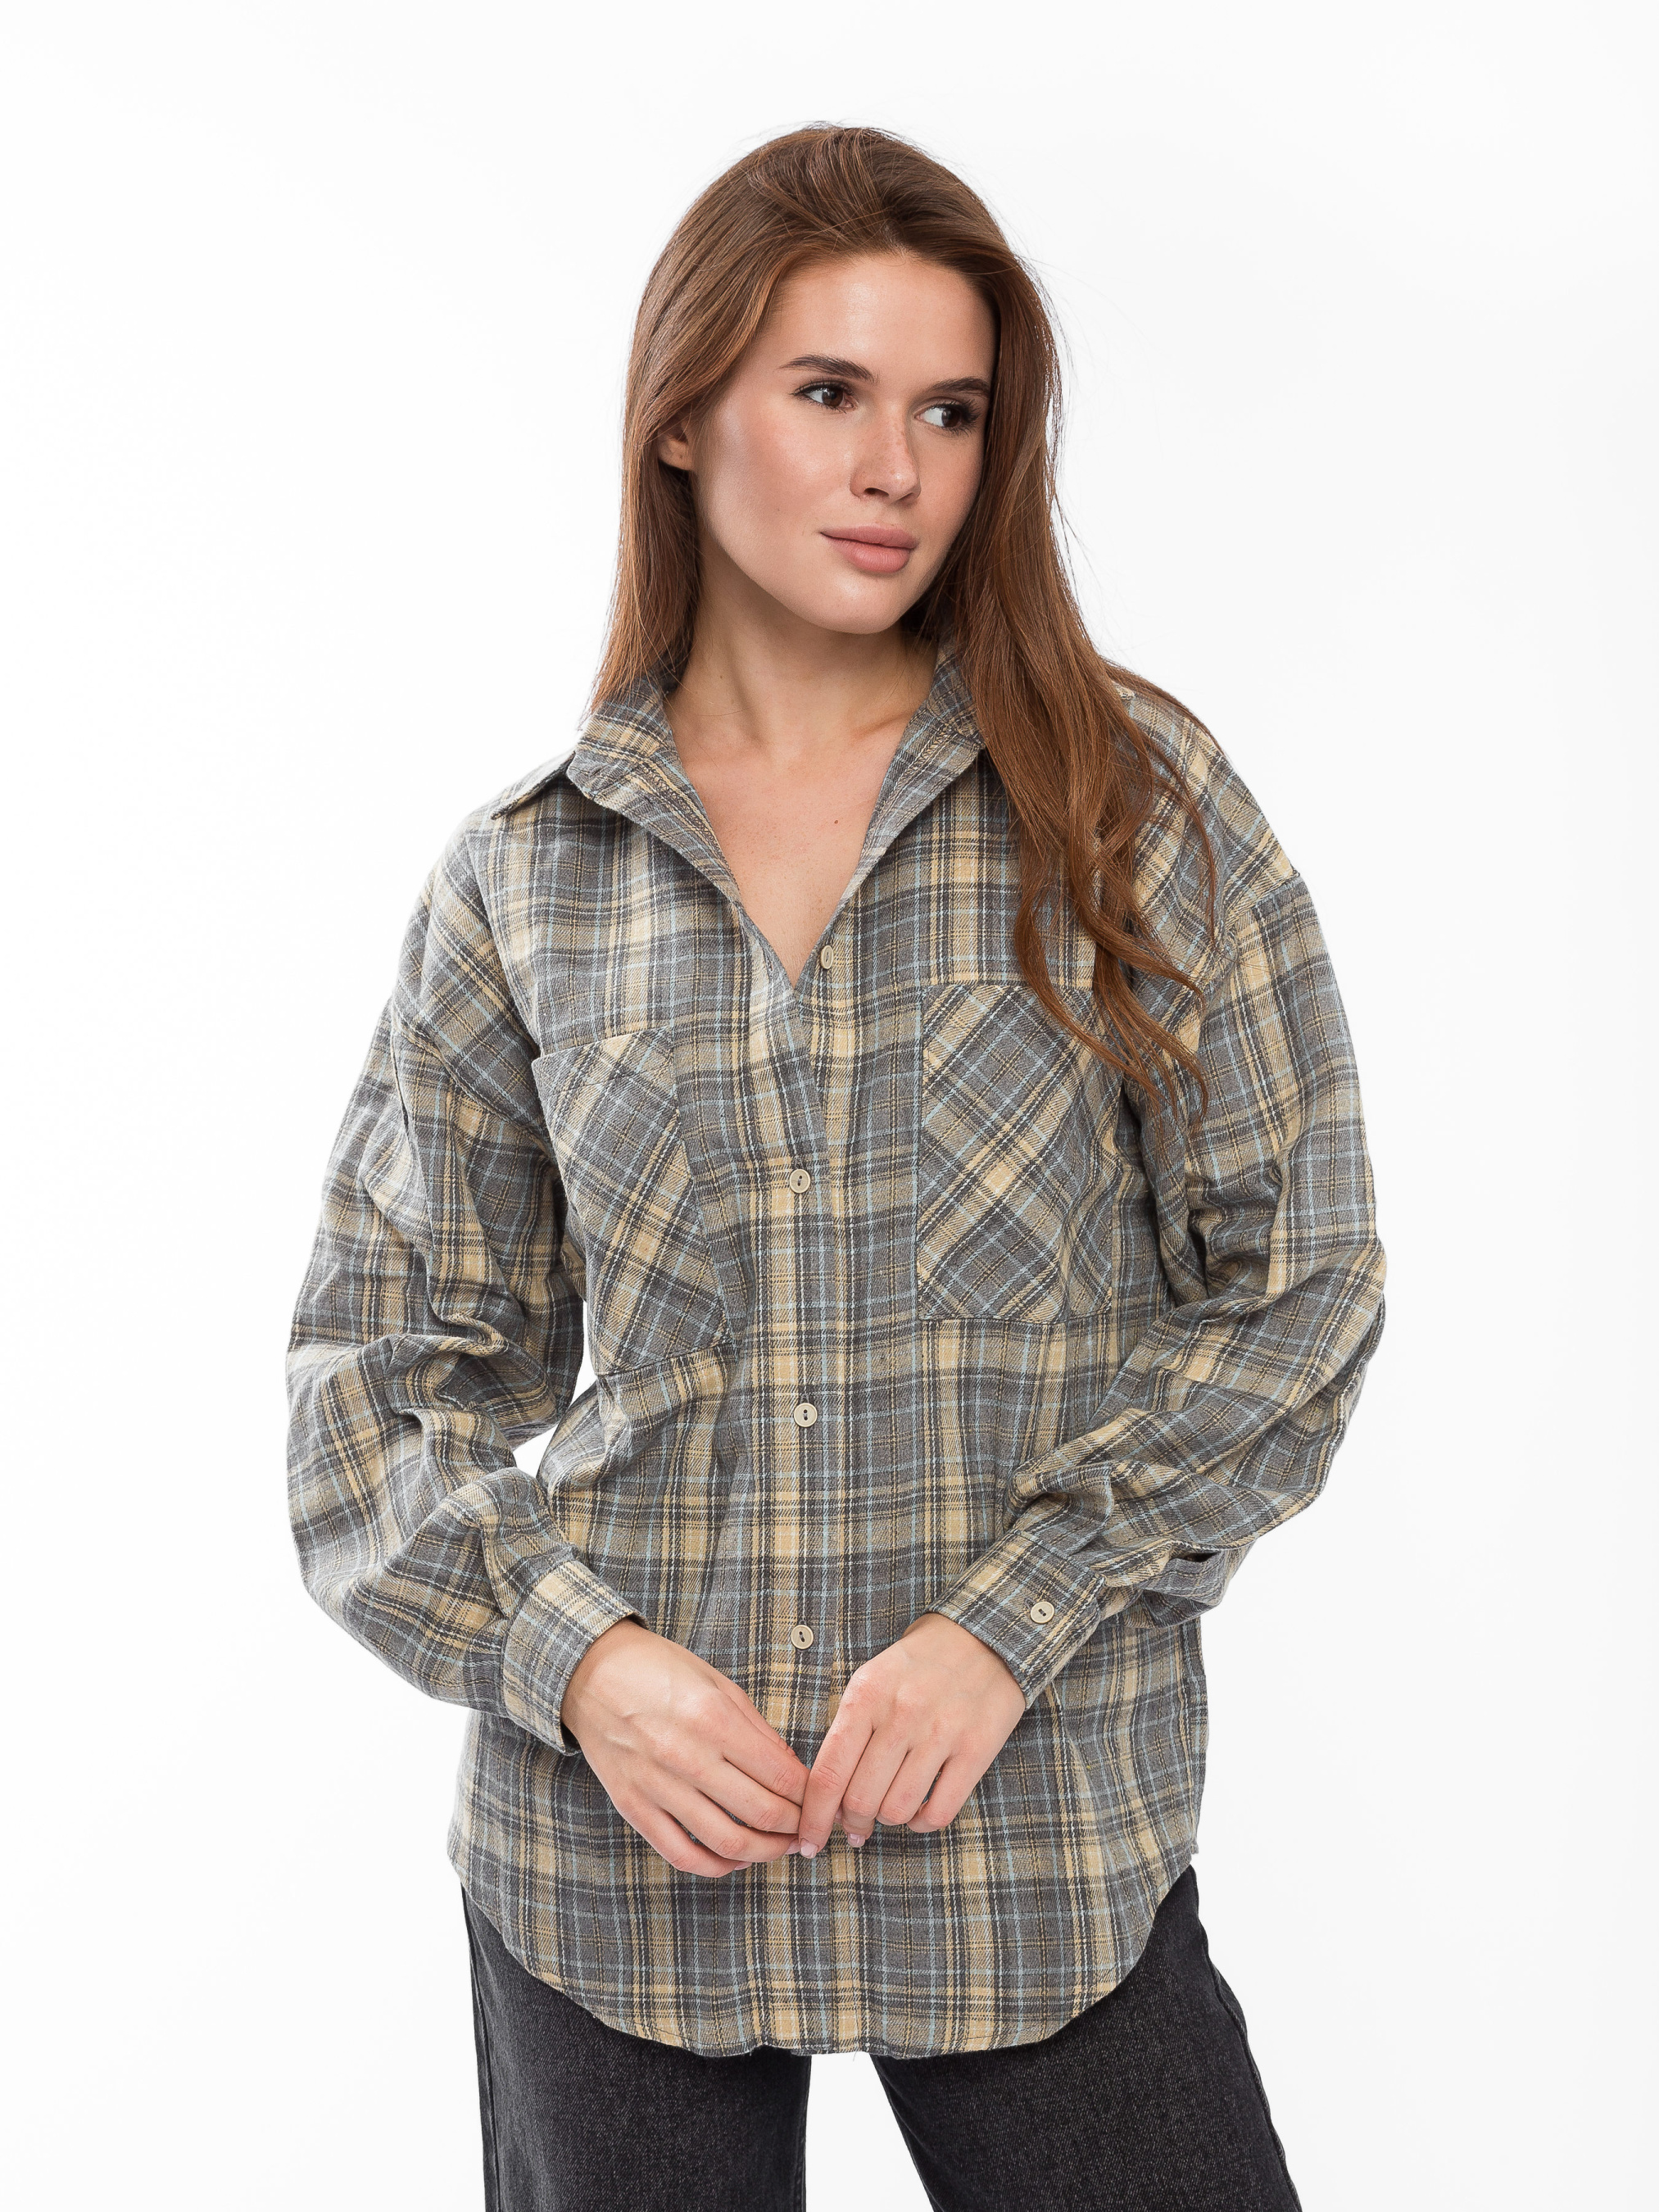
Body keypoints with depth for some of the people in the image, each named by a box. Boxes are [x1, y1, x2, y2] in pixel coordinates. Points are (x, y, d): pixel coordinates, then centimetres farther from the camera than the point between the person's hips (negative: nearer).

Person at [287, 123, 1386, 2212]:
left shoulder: (1135, 801, -1)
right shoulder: (521, 886, 2)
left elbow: (1295, 1285, -2)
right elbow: (383, 1370, 6)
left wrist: (1007, 1626, -10)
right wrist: (574, 1658, -10)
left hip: (1042, 1837, -1)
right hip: (613, 1847, 1)